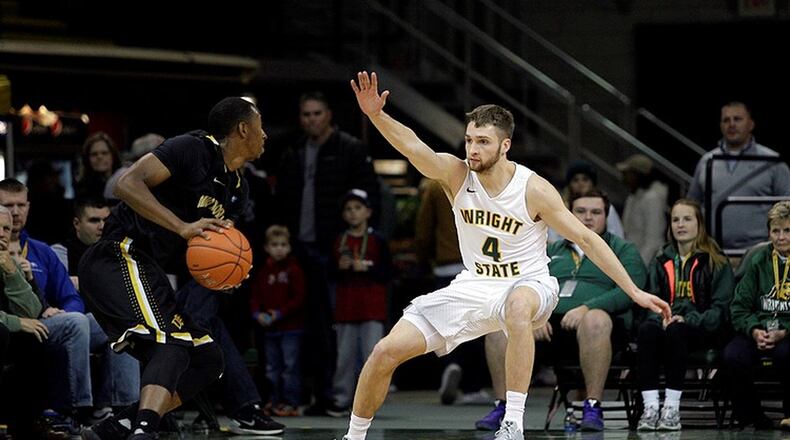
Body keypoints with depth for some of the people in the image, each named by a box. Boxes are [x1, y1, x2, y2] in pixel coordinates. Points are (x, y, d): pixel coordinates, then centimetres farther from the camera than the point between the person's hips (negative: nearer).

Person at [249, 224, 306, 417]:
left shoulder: (294, 270, -4)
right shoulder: (263, 271, 10)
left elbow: (299, 298, -9)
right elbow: (255, 295, 11)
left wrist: (280, 313, -15)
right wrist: (257, 313, -7)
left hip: (291, 327, -5)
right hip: (268, 328, 5)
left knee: (291, 366, -5)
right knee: (272, 368, 10)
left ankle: (291, 403, -3)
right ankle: (275, 401, 16)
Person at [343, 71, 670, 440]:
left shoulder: (534, 190, -17)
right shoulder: (456, 174, -11)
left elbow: (586, 239, -12)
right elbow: (414, 147, -29)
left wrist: (634, 292, -13)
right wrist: (376, 116, -49)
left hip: (528, 284, -4)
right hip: (474, 285, 4)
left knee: (518, 306, -43)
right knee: (387, 351, -7)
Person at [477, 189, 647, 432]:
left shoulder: (623, 250, 14)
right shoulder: (552, 251, 26)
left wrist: (586, 308, -19)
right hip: (550, 325, 4)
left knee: (595, 319, -40)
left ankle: (593, 407, -36)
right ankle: (504, 407, -20)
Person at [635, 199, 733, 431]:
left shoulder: (716, 261, 6)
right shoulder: (661, 262, 19)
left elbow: (721, 307, -2)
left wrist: (689, 320, -18)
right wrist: (660, 317, -12)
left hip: (704, 330, -3)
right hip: (667, 322, 3)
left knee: (676, 331, -38)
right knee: (647, 329, -33)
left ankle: (672, 408, -40)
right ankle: (650, 406, -41)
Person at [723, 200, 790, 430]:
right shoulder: (758, 260, 11)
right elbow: (739, 306, 9)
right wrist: (754, 331, -10)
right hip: (758, 329, 3)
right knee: (732, 356, -28)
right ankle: (752, 417, -8)